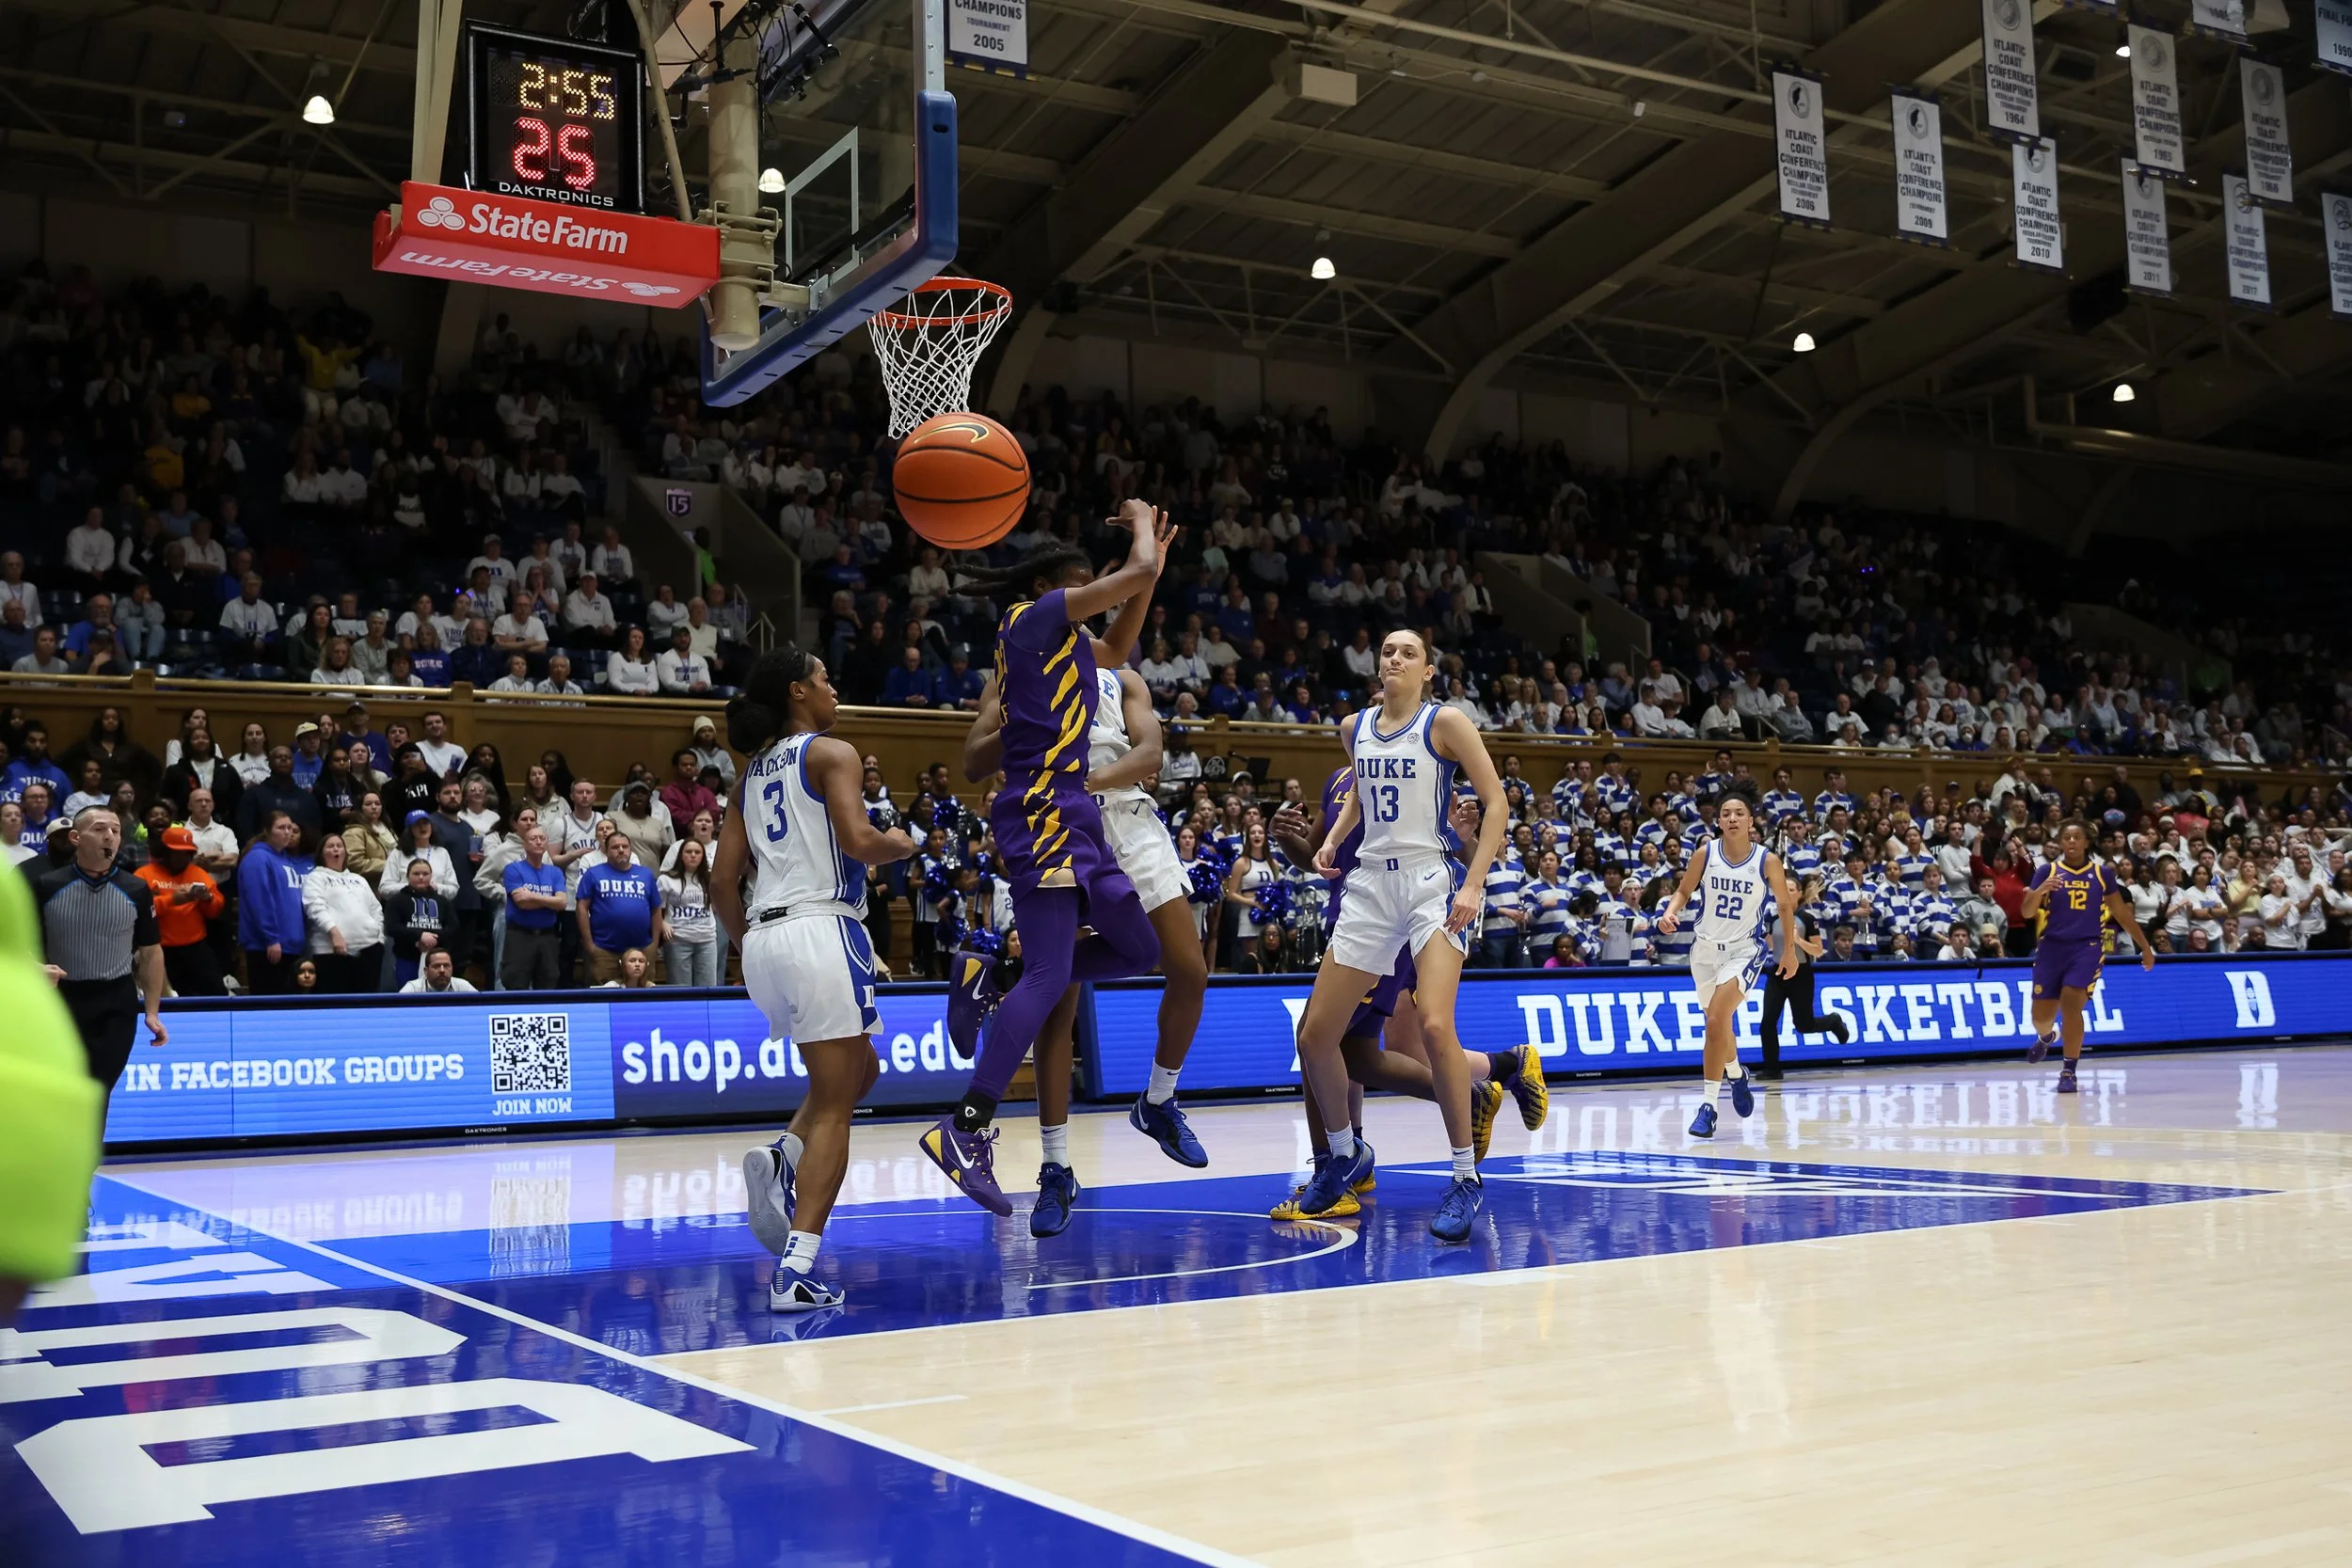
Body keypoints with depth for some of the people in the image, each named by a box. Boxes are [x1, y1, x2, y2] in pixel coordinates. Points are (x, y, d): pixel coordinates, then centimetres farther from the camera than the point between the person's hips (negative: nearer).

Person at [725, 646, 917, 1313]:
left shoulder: (753, 772, 19)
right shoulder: (831, 753, -1)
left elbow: (722, 882, 15)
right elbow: (858, 841, -16)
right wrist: (900, 844, 4)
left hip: (763, 939, 7)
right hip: (820, 930, -7)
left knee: (859, 1071, 25)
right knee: (834, 1108, -4)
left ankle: (780, 1161, 0)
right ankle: (796, 1270, -13)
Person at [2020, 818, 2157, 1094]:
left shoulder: (2102, 873, 6)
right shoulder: (2047, 871, 3)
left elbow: (2122, 913, 13)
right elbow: (2027, 912, -3)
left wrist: (2145, 946, 15)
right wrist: (2040, 890, -23)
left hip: (2087, 947, -1)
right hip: (2052, 946, 1)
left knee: (2071, 1004, -20)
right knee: (2041, 1016, 4)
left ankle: (2069, 1071, -8)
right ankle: (2047, 1037, 43)